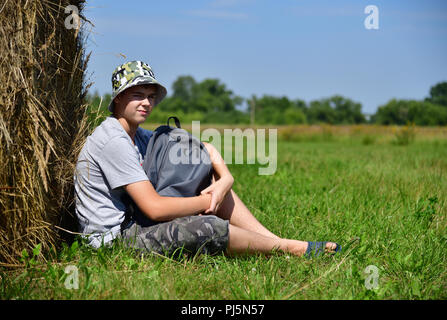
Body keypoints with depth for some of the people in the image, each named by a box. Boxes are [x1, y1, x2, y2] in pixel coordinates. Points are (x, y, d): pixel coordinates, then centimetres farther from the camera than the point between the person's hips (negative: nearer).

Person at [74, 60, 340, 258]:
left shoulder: (138, 136, 11)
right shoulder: (114, 140, -18)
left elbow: (206, 148, 16)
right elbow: (154, 207, -24)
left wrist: (225, 179, -4)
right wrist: (207, 201, -12)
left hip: (133, 224, 10)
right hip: (114, 238, -10)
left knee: (213, 178, 7)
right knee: (208, 228, -26)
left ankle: (276, 240, 2)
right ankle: (293, 248, -5)